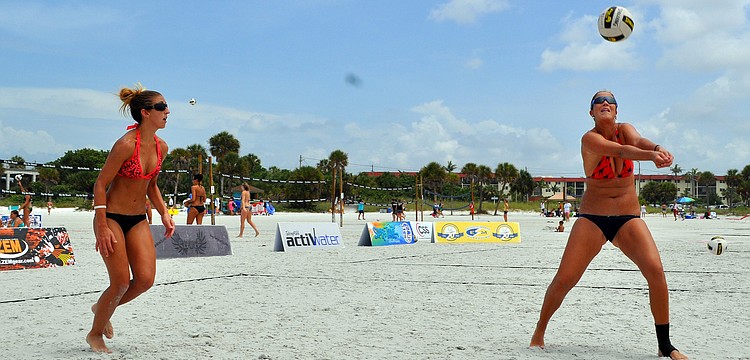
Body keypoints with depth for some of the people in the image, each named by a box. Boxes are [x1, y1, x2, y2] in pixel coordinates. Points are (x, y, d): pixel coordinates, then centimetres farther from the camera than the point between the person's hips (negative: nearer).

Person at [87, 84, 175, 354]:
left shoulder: (161, 147, 3)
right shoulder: (126, 144, -19)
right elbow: (100, 184, -15)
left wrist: (164, 214, 5)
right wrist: (102, 227, -18)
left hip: (138, 220, 7)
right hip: (112, 217, -6)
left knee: (145, 279, -5)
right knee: (122, 282, -7)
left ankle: (103, 308, 24)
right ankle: (95, 334, 18)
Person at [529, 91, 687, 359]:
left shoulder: (625, 129, 2)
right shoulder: (590, 139, -10)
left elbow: (637, 140, -22)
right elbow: (621, 150, -30)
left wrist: (657, 148, -47)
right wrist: (651, 156, -50)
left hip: (628, 218, 3)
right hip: (592, 218, -3)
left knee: (656, 271, -18)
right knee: (564, 279, -9)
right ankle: (539, 333, 15)